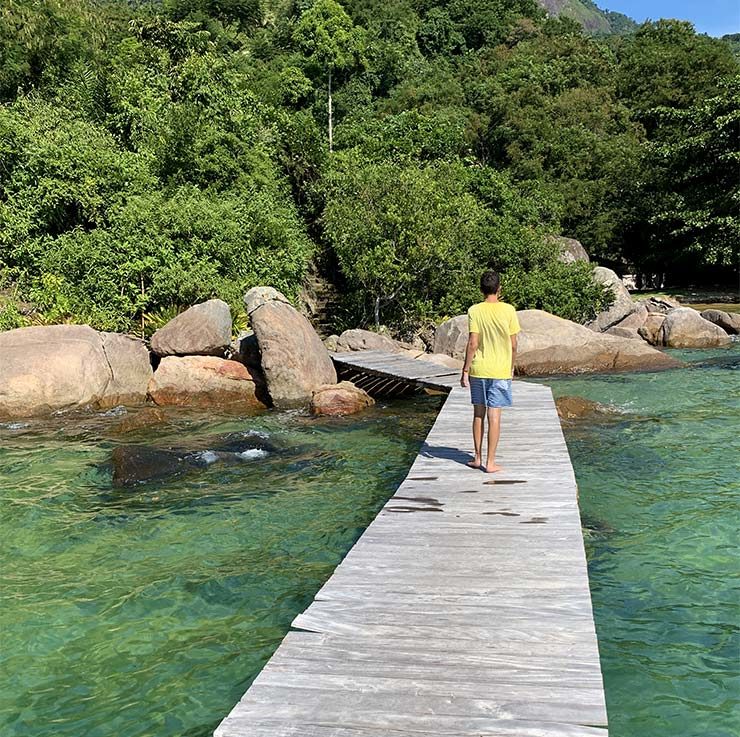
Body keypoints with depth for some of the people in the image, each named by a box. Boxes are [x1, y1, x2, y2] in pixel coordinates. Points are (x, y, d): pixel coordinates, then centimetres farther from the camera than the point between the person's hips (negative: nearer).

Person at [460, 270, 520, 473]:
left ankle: (477, 458, 20)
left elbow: (472, 343, -10)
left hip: (478, 370, 1)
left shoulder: (474, 311, -6)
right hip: (500, 370, -1)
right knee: (494, 416, 2)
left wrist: (465, 370, -4)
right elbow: (513, 345, -2)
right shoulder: (508, 310, -5)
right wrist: (511, 367, 13)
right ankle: (490, 462, 5)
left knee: (478, 414, 12)